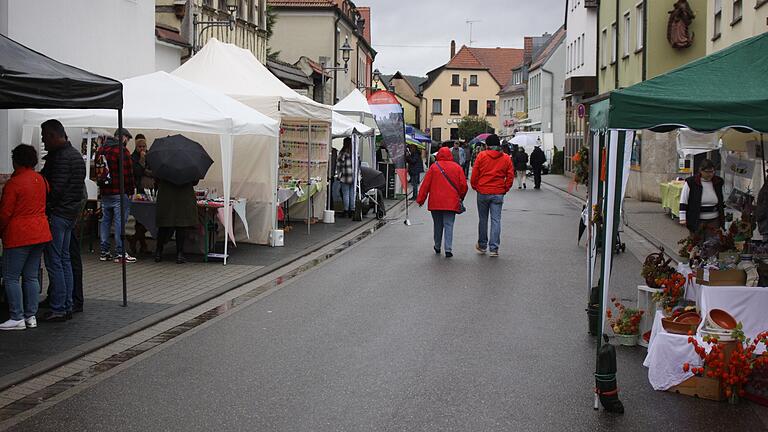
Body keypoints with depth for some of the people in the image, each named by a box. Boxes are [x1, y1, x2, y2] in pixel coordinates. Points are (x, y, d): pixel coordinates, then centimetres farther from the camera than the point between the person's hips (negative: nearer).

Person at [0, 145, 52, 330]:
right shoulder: (41, 180, 7)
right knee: (31, 276, 12)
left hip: (19, 236, -7)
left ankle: (17, 318, 0)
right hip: (41, 234, 7)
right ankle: (31, 316, 14)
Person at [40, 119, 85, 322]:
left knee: (54, 261, -5)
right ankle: (67, 306, 18)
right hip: (72, 213, 10)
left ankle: (57, 309, -2)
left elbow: (55, 189, -22)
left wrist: (45, 208, -9)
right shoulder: (76, 155, 15)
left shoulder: (60, 157, -17)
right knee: (65, 260, 14)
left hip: (57, 214, -10)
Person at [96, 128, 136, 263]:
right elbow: (127, 173, -15)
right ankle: (120, 253, -4)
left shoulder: (101, 150, 14)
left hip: (104, 193, 8)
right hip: (119, 193, -8)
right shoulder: (122, 151, -12)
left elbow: (97, 172, 20)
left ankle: (104, 252, 14)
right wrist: (130, 191, -8)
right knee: (120, 221, -5)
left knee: (105, 220, 11)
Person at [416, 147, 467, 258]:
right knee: (449, 225, 0)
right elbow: (463, 185, 2)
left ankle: (437, 247, 28)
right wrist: (461, 197, 20)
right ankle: (448, 249, -10)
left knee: (437, 225, 15)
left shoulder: (434, 167, -1)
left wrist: (420, 199, 6)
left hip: (435, 202, 1)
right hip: (451, 202, 0)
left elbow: (425, 184, -1)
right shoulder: (457, 167, 1)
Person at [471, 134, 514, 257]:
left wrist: (475, 186, 9)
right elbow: (510, 176, 2)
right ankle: (494, 248, -1)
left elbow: (474, 174, -4)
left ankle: (482, 245, 24)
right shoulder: (506, 158, 2)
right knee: (496, 220, 2)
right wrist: (505, 189, 11)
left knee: (483, 219, 12)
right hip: (498, 194, 1)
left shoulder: (482, 156, -5)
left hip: (483, 192, -1)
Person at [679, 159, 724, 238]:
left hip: (713, 220, 3)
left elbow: (722, 202, 17)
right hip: (696, 221, -3)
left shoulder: (718, 182, 6)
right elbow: (683, 201, -4)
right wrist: (683, 218, -8)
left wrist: (723, 217, 18)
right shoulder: (691, 182, -7)